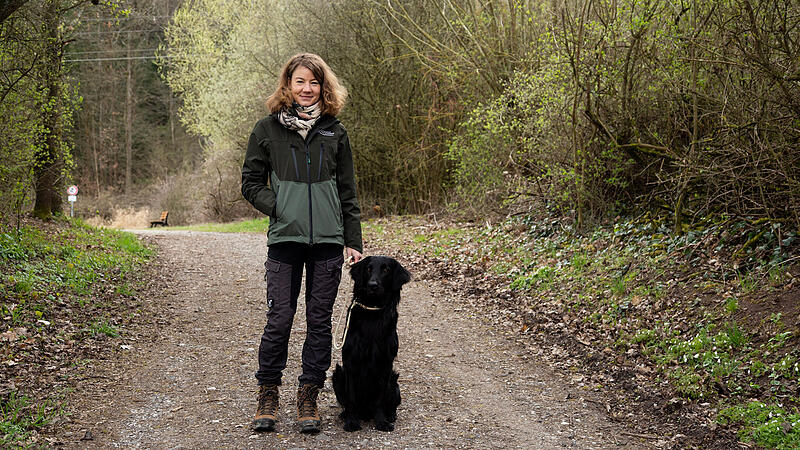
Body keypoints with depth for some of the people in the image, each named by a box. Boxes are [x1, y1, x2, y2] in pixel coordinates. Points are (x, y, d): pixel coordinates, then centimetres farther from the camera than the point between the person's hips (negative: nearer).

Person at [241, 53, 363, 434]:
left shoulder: (333, 132, 9)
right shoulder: (268, 128, 5)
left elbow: (347, 192, 12)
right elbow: (251, 182, 9)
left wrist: (353, 242, 8)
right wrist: (278, 207, -9)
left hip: (328, 239, 2)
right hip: (285, 238, -2)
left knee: (320, 320, 5)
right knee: (279, 319, -3)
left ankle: (308, 397, 15)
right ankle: (267, 395, 13)